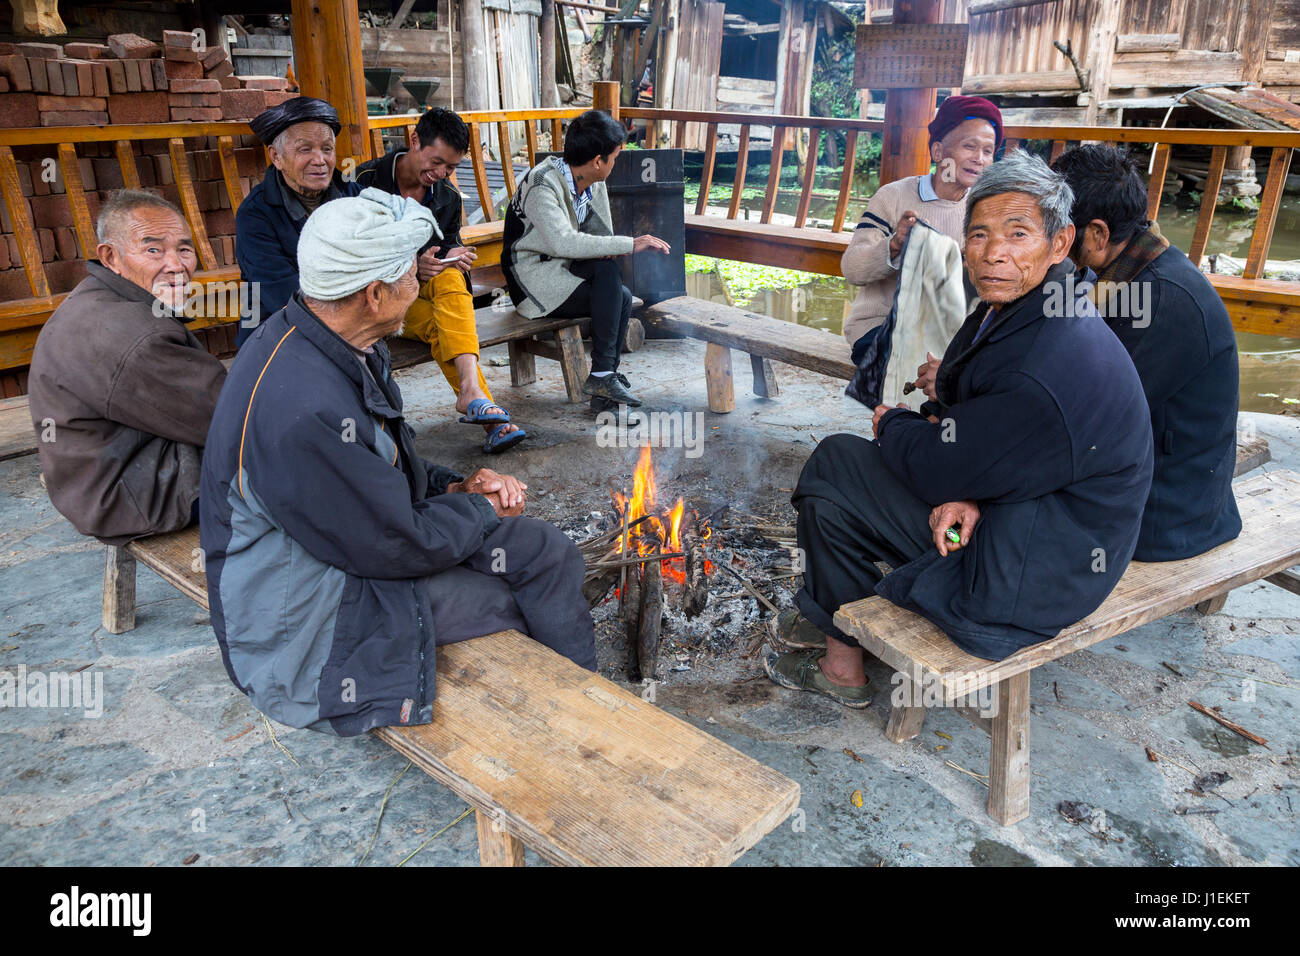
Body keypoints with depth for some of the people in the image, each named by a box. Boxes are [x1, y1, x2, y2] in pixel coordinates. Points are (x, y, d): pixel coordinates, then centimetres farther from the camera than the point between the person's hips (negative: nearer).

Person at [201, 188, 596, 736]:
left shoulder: (332, 343, -2)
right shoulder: (300, 408, -34)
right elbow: (400, 545, -25)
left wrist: (452, 487, -3)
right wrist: (480, 510, -8)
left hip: (358, 539, 9)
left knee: (544, 550, 1)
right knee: (520, 596, -10)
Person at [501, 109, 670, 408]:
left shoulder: (594, 184, 5)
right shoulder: (542, 185, -21)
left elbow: (603, 239, 9)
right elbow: (563, 242, -36)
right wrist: (630, 244, -36)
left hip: (563, 271, 7)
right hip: (533, 279, -7)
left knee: (621, 296, -20)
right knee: (606, 269, -28)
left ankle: (604, 382, -14)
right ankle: (602, 373, -25)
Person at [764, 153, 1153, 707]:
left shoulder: (1052, 370, -32)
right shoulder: (1006, 310, 0)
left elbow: (937, 469, -24)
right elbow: (953, 411, 8)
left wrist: (892, 426, -2)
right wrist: (958, 488, -12)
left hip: (1024, 581, -10)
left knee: (833, 472, -7)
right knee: (838, 456, 10)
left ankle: (842, 662, 14)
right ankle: (832, 619, 26)